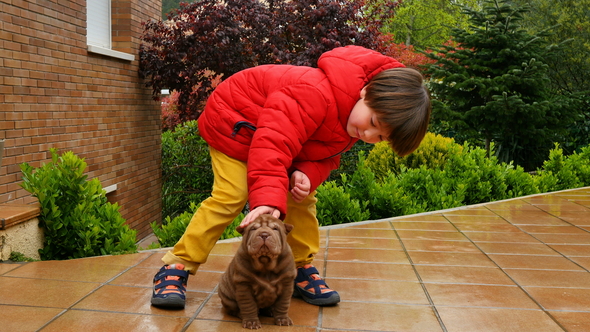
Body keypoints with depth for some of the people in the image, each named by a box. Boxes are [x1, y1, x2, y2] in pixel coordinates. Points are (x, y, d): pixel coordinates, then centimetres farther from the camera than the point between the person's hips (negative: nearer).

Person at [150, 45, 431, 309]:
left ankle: (302, 268, 10)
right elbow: (273, 142, -49)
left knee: (303, 199, -3)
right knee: (230, 196, -17)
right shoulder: (315, 94, -42)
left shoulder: (356, 124, -11)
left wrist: (307, 175, -28)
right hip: (237, 123, -7)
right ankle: (176, 267, -7)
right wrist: (268, 198, -59)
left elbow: (325, 155, -5)